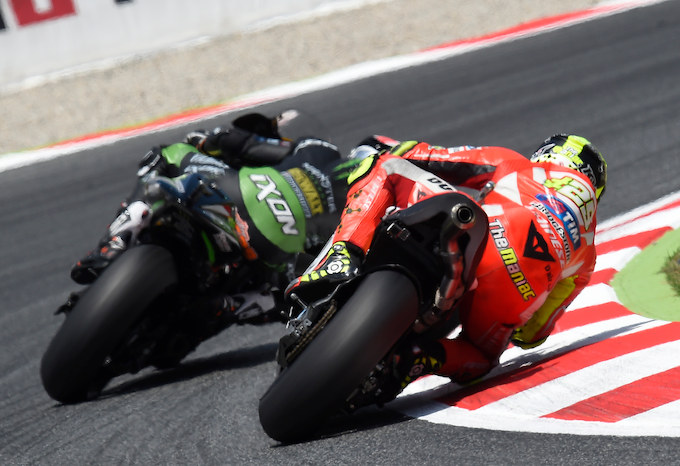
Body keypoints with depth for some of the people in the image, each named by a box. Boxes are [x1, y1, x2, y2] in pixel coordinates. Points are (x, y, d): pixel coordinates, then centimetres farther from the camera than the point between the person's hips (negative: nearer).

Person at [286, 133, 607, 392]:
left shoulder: (514, 164, 34)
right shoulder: (586, 252, 39)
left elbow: (426, 157, 25)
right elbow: (533, 334, 35)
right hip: (517, 298, 3)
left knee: (387, 165, 19)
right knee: (481, 356, 32)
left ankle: (345, 254, -10)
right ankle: (430, 357, -7)